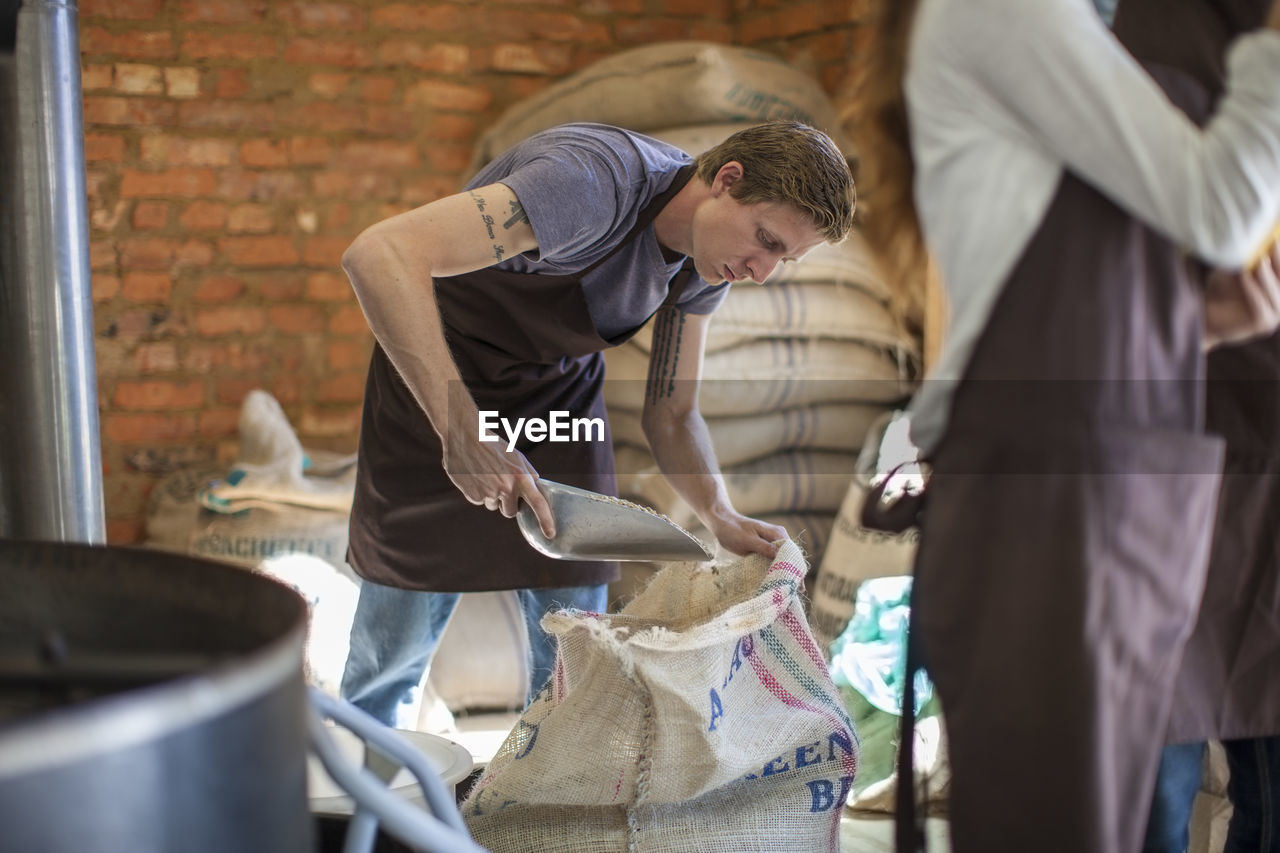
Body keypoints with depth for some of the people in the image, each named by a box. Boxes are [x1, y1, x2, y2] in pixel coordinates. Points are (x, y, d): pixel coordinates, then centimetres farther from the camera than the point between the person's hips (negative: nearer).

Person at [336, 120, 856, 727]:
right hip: (435, 373, -6)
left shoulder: (710, 256, -12)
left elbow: (671, 414, -4)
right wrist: (461, 430, -51)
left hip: (560, 384, 6)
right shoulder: (597, 180, -37)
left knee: (573, 629, 0)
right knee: (405, 628, 1)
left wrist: (722, 517, -24)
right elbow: (379, 255, -46)